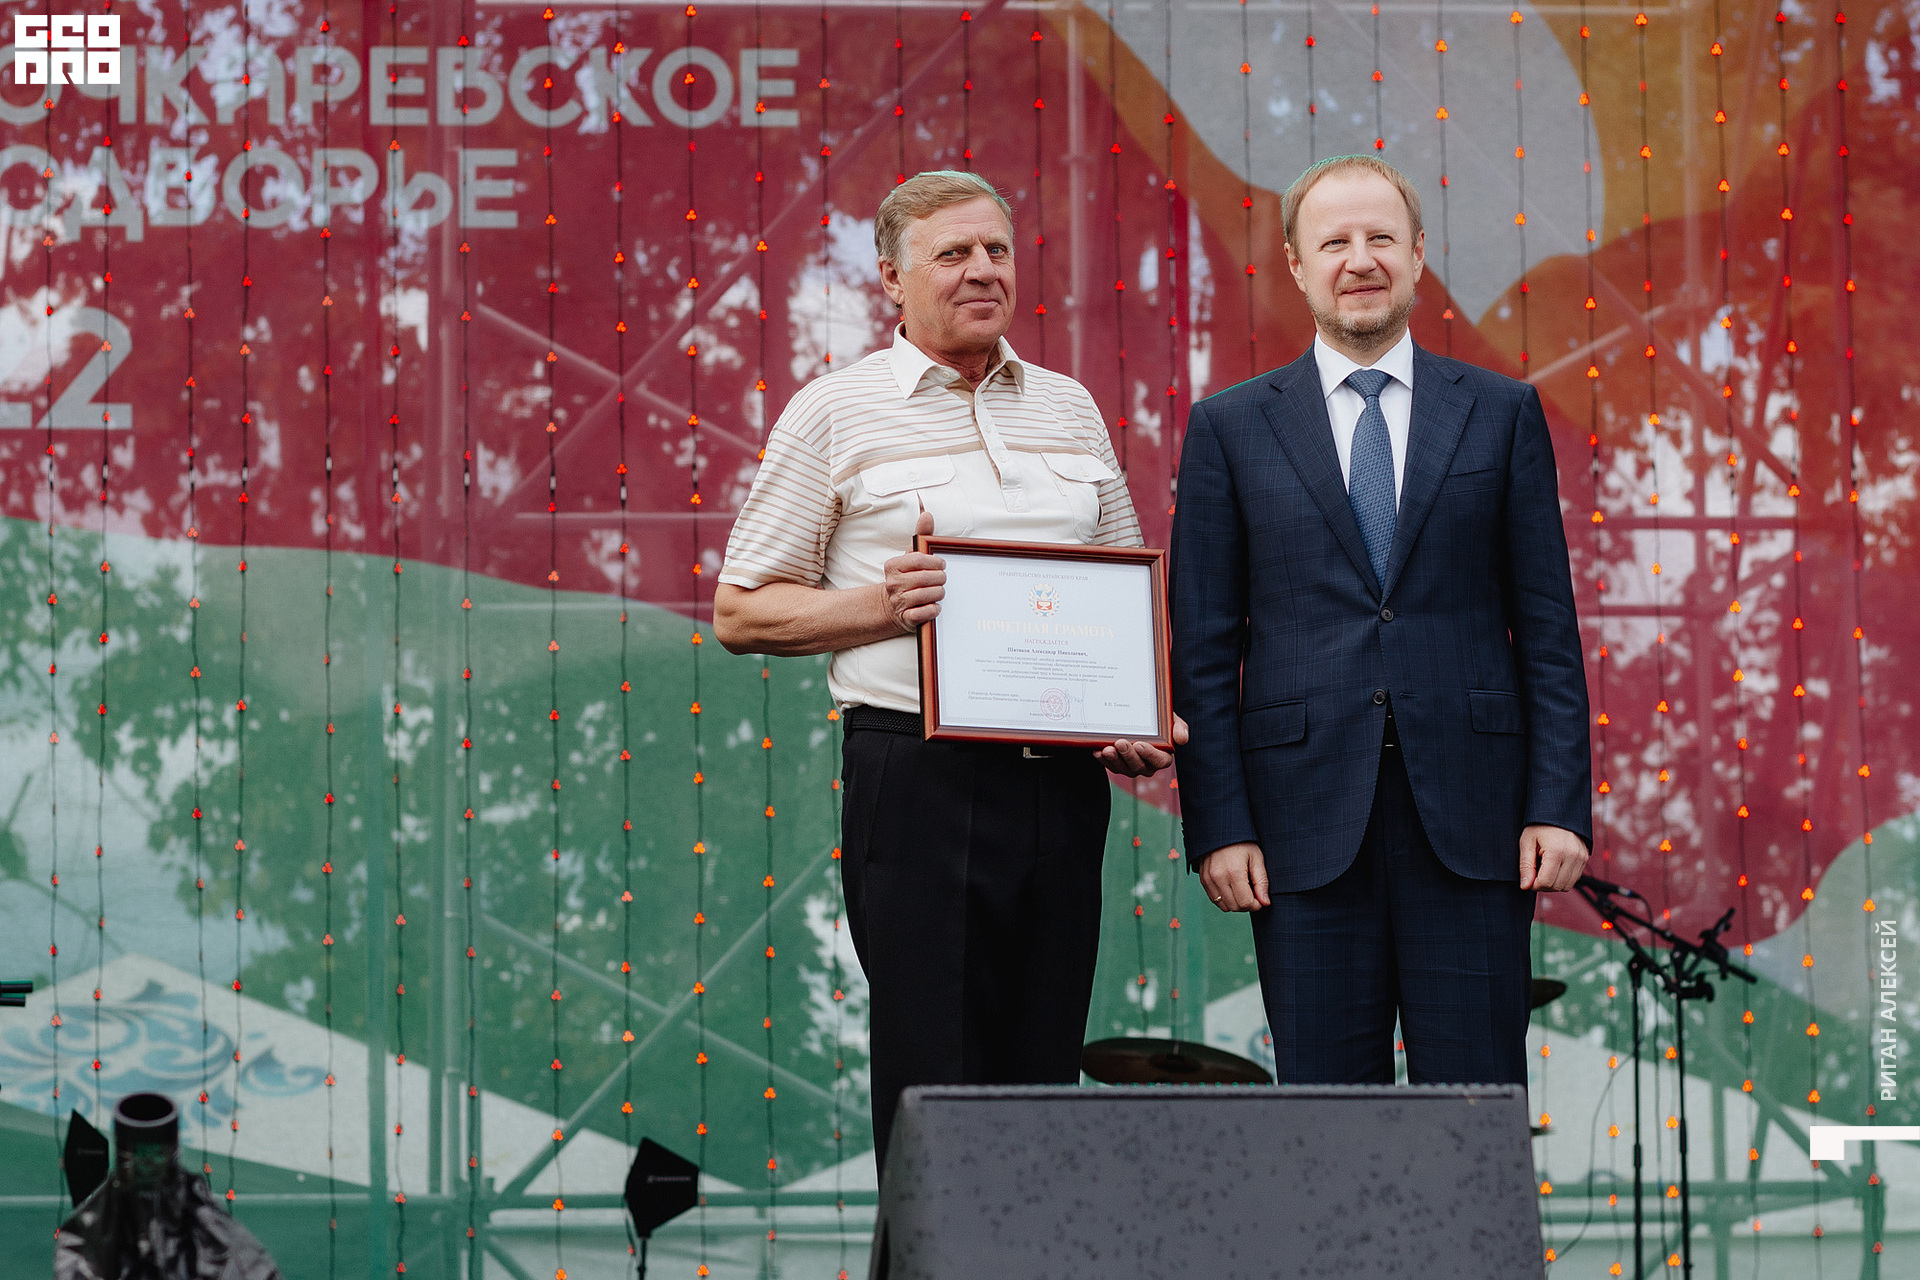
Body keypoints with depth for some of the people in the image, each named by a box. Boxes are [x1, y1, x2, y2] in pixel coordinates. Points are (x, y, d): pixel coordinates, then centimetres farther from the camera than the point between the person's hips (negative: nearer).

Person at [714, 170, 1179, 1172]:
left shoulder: (1068, 407, 15)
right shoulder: (832, 414, 2)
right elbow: (741, 612, 2)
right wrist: (878, 607, -14)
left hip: (1064, 779, 5)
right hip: (919, 777, -4)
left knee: (1045, 1078, 6)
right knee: (932, 1088, -6)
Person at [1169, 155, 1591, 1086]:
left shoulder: (1503, 414, 9)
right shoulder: (1230, 429, 7)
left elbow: (1548, 627, 7)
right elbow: (1203, 650, 5)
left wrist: (1559, 804, -2)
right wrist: (1218, 826, -3)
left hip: (1469, 813, 0)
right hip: (1307, 820, 0)